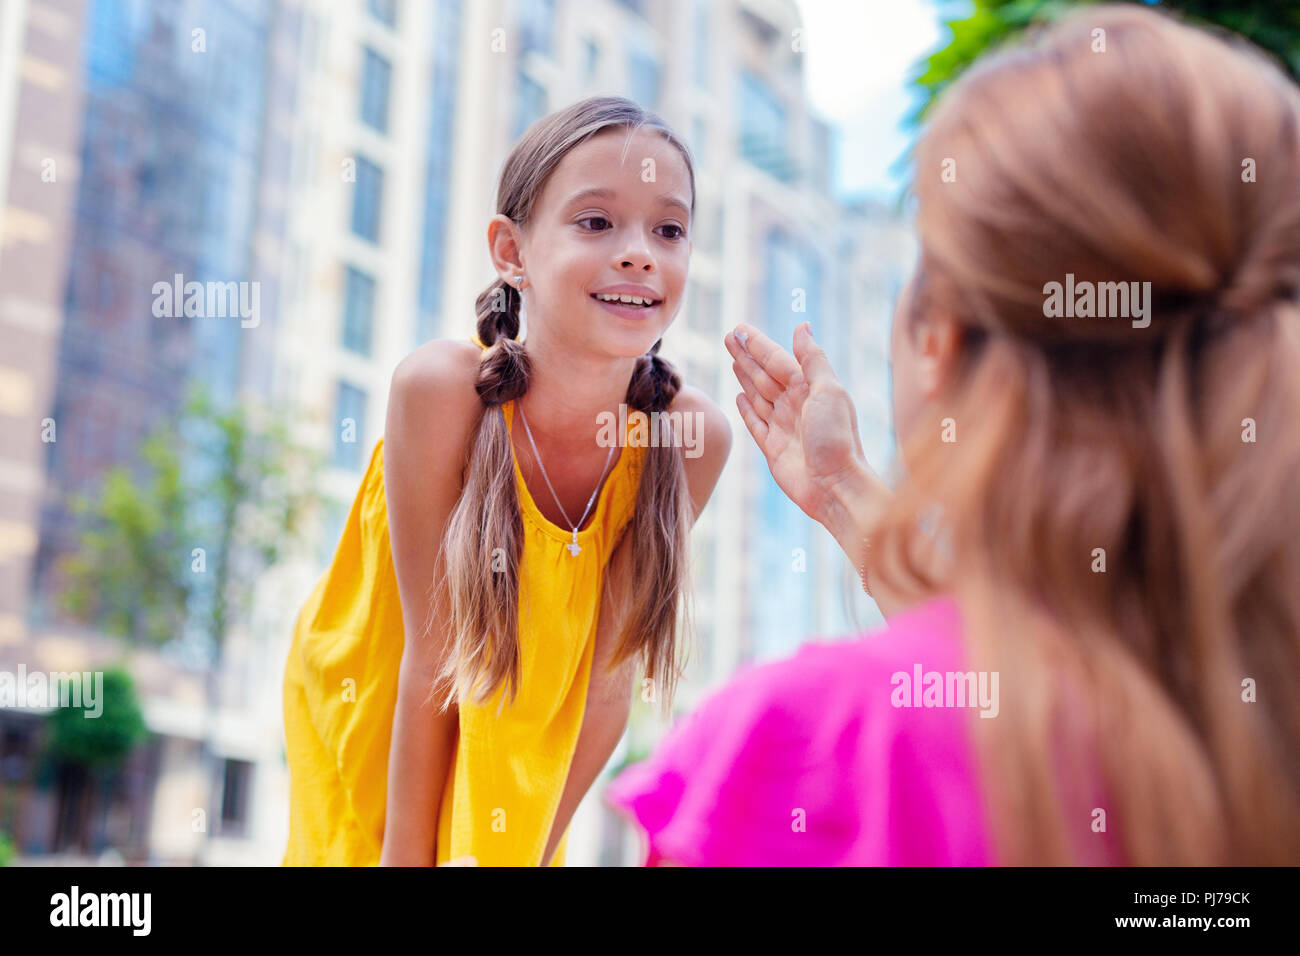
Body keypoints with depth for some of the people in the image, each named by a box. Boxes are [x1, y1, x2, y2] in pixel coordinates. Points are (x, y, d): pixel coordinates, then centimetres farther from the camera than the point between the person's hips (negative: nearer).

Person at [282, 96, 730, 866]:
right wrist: (405, 857, -18)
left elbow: (607, 683, -15)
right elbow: (429, 656, -23)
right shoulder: (440, 387, -30)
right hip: (368, 716, -2)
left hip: (526, 740, 2)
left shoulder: (693, 433, -24)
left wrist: (530, 853, -12)